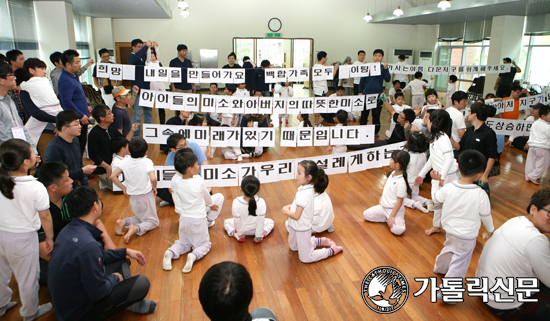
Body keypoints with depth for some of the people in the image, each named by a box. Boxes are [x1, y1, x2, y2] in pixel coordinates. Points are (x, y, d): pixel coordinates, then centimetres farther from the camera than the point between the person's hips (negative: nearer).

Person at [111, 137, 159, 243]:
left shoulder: (125, 161, -3)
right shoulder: (147, 162, -16)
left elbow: (113, 176, -5)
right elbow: (153, 179, -30)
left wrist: (123, 187, 7)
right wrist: (154, 188, -9)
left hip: (132, 198, 5)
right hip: (146, 196, -5)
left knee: (141, 217, 28)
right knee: (153, 221, 11)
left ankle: (124, 221, 0)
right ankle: (136, 229, -18)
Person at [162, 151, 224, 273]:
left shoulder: (176, 182, -8)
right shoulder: (199, 182, -18)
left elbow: (178, 207, 2)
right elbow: (208, 199, 0)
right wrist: (211, 205, 21)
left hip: (184, 219, 4)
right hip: (198, 220, -4)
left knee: (183, 243, 24)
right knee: (204, 244, 15)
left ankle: (170, 253, -5)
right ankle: (194, 256, -14)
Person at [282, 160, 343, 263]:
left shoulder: (303, 194, -34)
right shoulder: (309, 188, -5)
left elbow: (296, 216, -32)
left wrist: (286, 211, -14)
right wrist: (290, 206, -1)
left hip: (301, 229, -9)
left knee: (305, 258, 8)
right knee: (293, 247, 32)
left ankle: (332, 250, 13)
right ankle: (319, 241, 32)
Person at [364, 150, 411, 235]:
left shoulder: (401, 182, -26)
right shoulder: (393, 173, -1)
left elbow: (399, 201, -24)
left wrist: (392, 216, -24)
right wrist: (382, 197, 24)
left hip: (395, 209, -8)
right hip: (383, 206, 8)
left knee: (397, 229, -29)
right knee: (366, 214, 1)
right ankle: (386, 219, 5)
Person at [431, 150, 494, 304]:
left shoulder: (448, 188, -18)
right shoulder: (480, 194, -25)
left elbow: (436, 198, 2)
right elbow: (485, 216, -10)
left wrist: (435, 181, 15)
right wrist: (490, 229, 11)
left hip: (450, 229, 5)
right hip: (467, 236, -5)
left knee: (449, 248, 33)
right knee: (459, 263, 8)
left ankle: (440, 267, 59)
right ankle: (446, 291, 13)